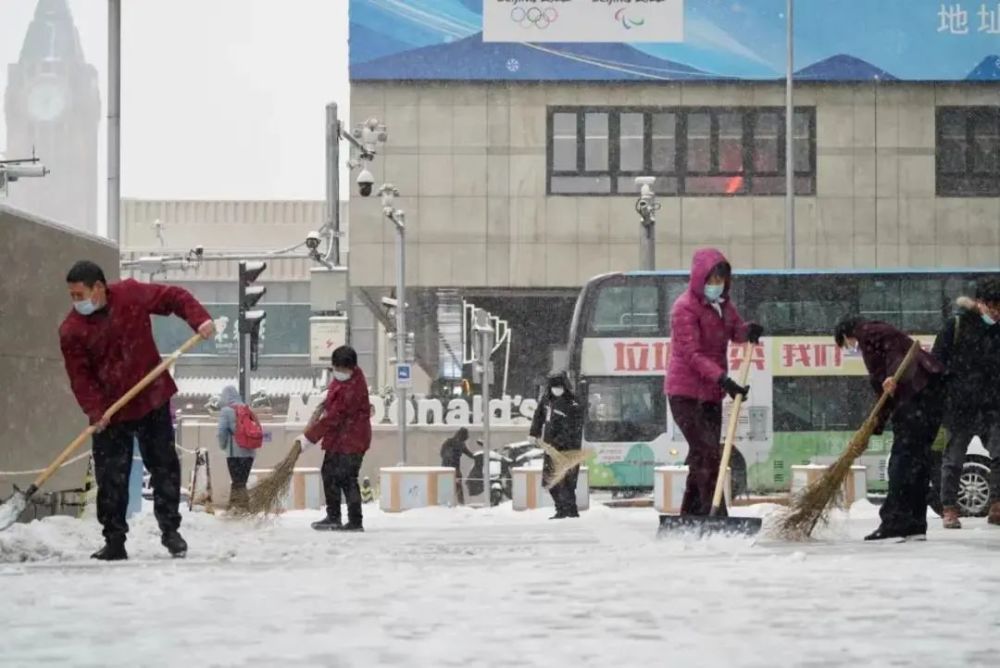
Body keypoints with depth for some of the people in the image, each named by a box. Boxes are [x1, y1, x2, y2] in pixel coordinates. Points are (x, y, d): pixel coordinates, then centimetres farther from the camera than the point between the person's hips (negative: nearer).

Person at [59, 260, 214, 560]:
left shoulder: (132, 295, -9)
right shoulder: (71, 330, -9)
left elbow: (175, 297, 0)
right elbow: (79, 376, -11)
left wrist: (200, 319, -16)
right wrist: (95, 411, -21)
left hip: (153, 400, 0)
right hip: (108, 412, 0)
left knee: (164, 467, 5)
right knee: (111, 478, 0)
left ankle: (170, 530, 17)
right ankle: (114, 541, 8)